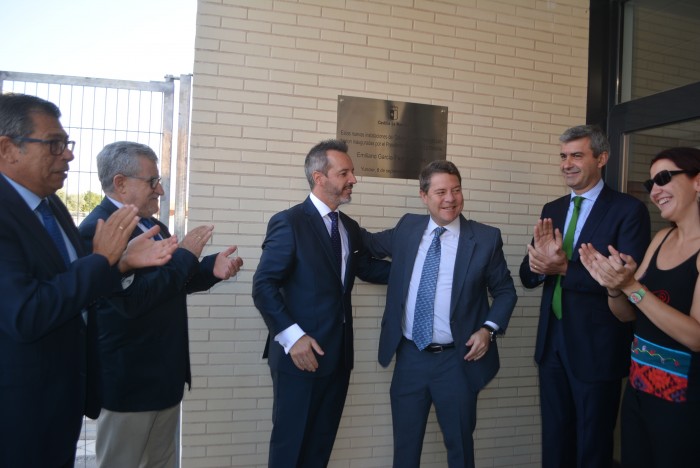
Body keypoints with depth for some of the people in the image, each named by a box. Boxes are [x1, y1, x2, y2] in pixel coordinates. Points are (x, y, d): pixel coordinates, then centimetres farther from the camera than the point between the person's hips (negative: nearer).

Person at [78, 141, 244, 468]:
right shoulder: (98, 229, -20)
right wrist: (186, 254, -22)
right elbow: (131, 298, -31)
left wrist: (211, 269, -4)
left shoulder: (153, 225, 9)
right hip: (129, 378, -9)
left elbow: (172, 282, 16)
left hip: (165, 373, 9)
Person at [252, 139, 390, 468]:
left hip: (338, 355, 7)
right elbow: (263, 286, -15)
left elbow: (367, 268, 20)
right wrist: (292, 336, -23)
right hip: (301, 354, -6)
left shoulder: (349, 227, 11)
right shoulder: (289, 223, -12)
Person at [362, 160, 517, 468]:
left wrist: (489, 329, -13)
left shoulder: (486, 238, -5)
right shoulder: (407, 229, 3)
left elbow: (505, 291, 3)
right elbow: (371, 245, 19)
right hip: (409, 357, 3)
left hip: (457, 360, -2)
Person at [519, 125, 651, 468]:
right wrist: (540, 261, -19)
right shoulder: (552, 210, 7)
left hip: (597, 348, -5)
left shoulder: (628, 210, -10)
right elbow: (528, 276, 3)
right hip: (551, 342, 5)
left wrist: (565, 268, -27)